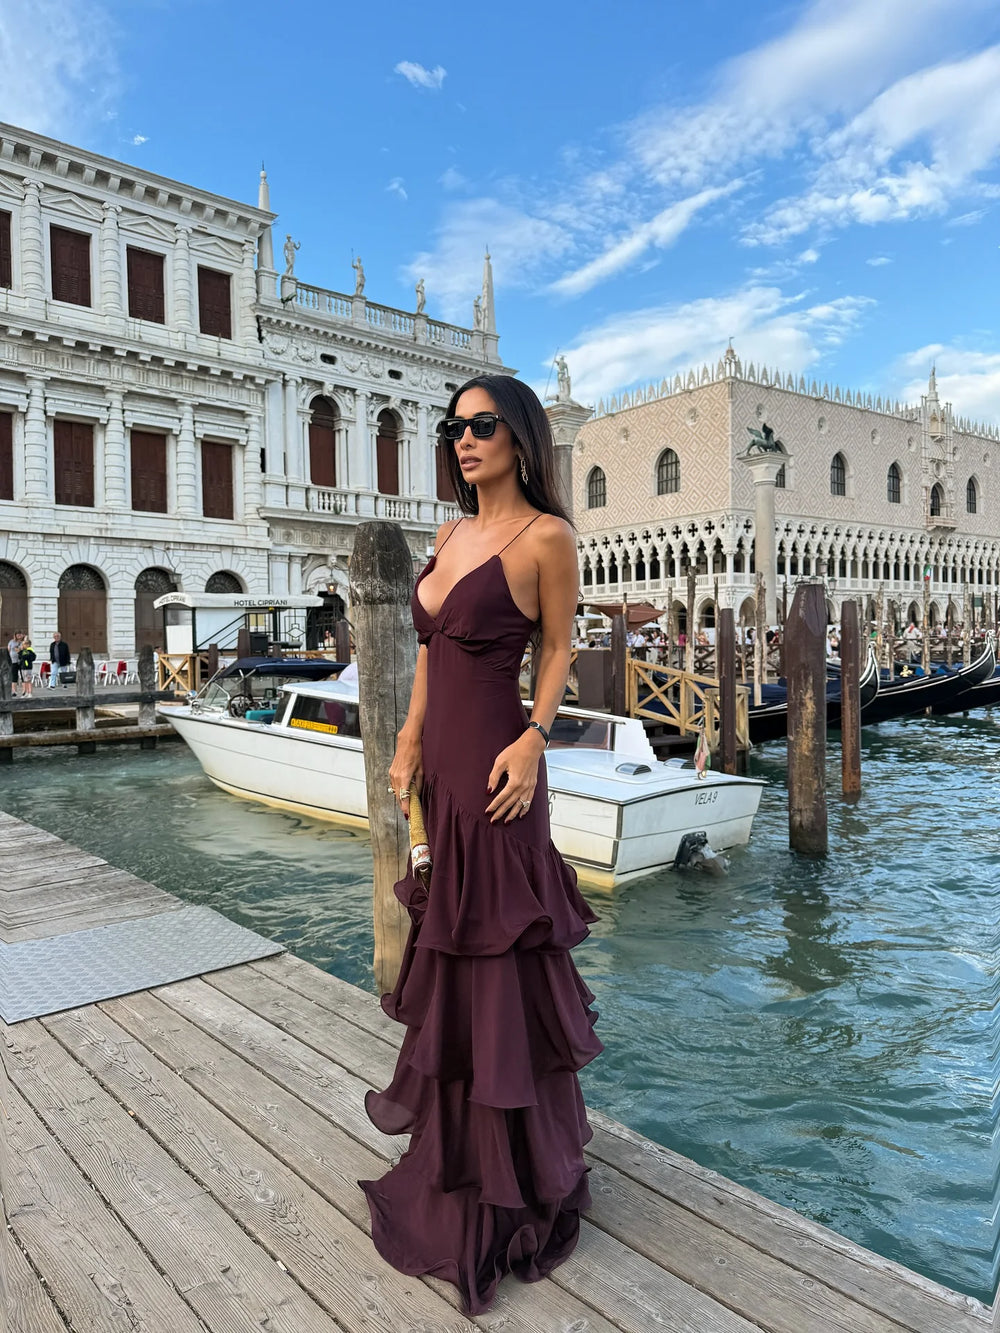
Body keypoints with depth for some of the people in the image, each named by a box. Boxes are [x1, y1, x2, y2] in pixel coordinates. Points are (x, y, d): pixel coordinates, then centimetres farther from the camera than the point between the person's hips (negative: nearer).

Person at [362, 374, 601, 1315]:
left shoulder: (545, 536, -9)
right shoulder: (453, 534, 12)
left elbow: (558, 649, -5)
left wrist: (534, 738, -18)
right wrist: (410, 741, 10)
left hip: (493, 758, -7)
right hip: (442, 753, 8)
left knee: (492, 941, 2)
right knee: (449, 925, 20)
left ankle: (510, 1176, 22)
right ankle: (436, 1101, 42)